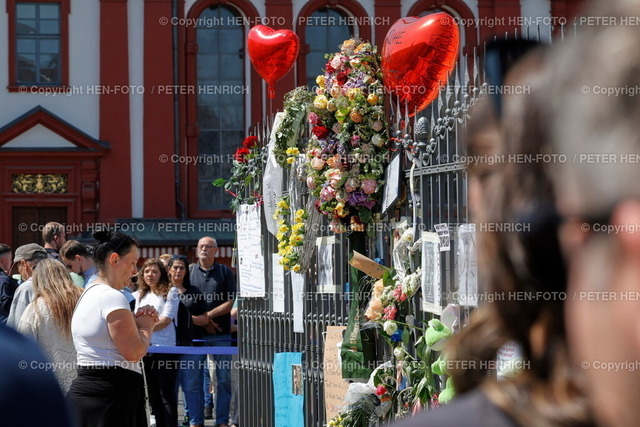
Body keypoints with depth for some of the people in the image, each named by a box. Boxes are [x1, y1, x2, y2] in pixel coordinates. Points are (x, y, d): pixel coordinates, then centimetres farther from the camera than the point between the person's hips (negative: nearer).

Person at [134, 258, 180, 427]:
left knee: (166, 393, -5)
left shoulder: (170, 292, -2)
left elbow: (165, 320, -10)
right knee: (153, 393, 10)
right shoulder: (139, 295, 15)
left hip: (165, 349, -6)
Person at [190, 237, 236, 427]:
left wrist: (208, 315, -11)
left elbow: (231, 302, -1)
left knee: (224, 379, -1)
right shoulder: (190, 271, 8)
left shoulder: (225, 272, 5)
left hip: (221, 334, -1)